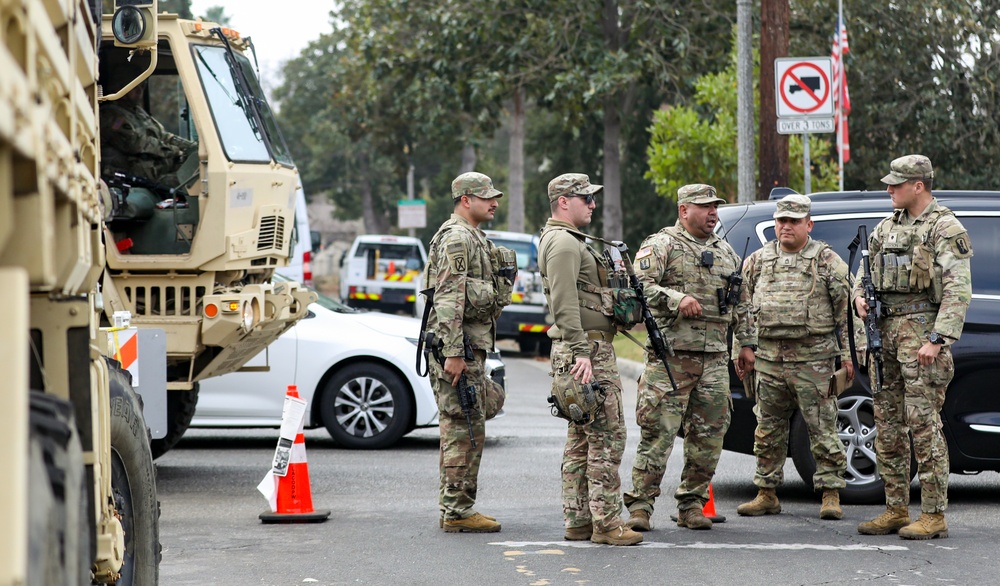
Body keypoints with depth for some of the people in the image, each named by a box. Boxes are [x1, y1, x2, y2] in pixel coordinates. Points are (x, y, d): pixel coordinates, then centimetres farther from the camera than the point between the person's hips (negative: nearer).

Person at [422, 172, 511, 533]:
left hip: (472, 344, 11)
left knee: (469, 430, 12)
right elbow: (448, 299, -21)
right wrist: (453, 353, -25)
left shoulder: (473, 238, 20)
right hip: (457, 345, -11)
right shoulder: (456, 238, -14)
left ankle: (458, 507, 17)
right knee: (463, 429, -8)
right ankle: (456, 512, -5)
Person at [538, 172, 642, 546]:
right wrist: (580, 352, -26)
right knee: (607, 436, -11)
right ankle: (606, 522, -11)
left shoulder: (570, 241, 22)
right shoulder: (563, 243, -13)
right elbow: (564, 304, -21)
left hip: (589, 350, 11)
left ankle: (577, 521, 14)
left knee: (581, 439, 11)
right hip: (588, 350, -11)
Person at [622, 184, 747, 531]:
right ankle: (640, 505, -4)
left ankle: (692, 504, 15)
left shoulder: (726, 252, 19)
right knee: (658, 431, -9)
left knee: (709, 435, 6)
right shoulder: (661, 245, 0)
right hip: (671, 355, -6)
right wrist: (676, 299, -23)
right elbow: (639, 284, -12)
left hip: (715, 356, 6)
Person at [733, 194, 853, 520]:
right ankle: (767, 495, 17)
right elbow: (744, 308, 17)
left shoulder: (828, 261, 2)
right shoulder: (757, 261, 12)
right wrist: (746, 346, 8)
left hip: (813, 360, -4)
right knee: (768, 431, 9)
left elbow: (845, 310, 1)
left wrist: (847, 354, -3)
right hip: (769, 359, 4)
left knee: (822, 429, -3)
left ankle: (831, 494, 3)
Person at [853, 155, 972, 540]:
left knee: (924, 424, -9)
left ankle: (933, 515, -7)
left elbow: (958, 290, -13)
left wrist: (937, 340, -20)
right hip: (885, 330, 8)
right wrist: (860, 297, 5)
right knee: (888, 425, 9)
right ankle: (896, 510, 16)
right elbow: (866, 270, 28)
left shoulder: (945, 228, -6)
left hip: (921, 329, -8)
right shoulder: (887, 227, 17)